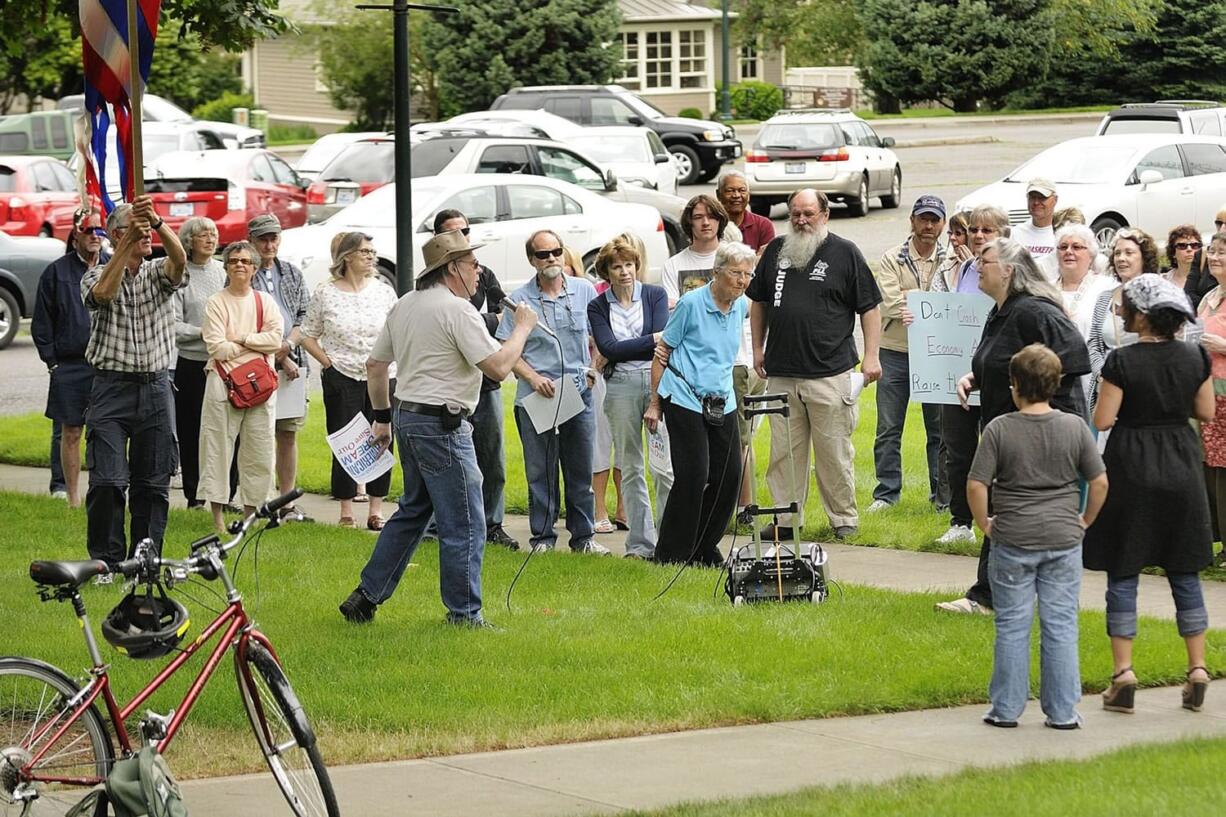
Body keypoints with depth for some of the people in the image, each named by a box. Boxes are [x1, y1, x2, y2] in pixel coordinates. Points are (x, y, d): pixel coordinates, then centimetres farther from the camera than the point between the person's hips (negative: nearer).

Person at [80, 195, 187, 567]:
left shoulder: (158, 274, 9)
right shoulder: (96, 275, 3)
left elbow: (179, 259, -14)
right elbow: (103, 292, -21)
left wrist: (157, 222, -33)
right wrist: (130, 240, -27)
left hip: (156, 387, 3)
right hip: (111, 387, -3)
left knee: (153, 483, 6)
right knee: (108, 481, -9)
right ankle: (105, 561, -1)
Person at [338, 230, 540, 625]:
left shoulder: (404, 307, 13)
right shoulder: (457, 310, -15)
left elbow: (375, 366, 18)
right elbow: (498, 366, -19)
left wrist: (382, 417, 26)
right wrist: (522, 328, -5)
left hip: (407, 416, 9)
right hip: (442, 425, -9)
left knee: (412, 512, 20)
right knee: (464, 525, -1)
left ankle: (366, 596, 20)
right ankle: (464, 615, 3)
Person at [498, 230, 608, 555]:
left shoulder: (584, 291, 6)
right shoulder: (520, 299, -1)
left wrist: (592, 370, 3)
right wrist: (534, 378, -13)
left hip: (579, 392, 2)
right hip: (535, 395, -2)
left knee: (581, 469, 6)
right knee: (540, 471, 2)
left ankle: (583, 536, 14)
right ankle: (542, 537, 9)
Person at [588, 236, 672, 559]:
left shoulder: (656, 296, 7)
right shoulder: (597, 307, 8)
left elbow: (663, 341, -6)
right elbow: (609, 349, -5)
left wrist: (624, 351, -11)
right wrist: (652, 340, -8)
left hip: (657, 381, -1)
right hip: (620, 387, 2)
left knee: (664, 465, -7)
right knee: (630, 469, 5)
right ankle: (640, 543, 10)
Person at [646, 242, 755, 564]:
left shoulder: (741, 307, 7)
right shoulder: (691, 303, -9)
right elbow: (662, 352, -3)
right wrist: (654, 403, -4)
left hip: (722, 403, 7)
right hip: (685, 401, -7)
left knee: (729, 475, 4)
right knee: (693, 475, -11)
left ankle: (705, 548, 19)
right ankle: (670, 555, -1)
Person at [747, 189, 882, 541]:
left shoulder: (844, 253, 1)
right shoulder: (776, 251, 12)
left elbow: (869, 307, 2)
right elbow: (759, 302, 23)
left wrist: (871, 356, -4)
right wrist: (758, 348, 17)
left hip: (830, 371, -4)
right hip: (781, 373, 4)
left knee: (834, 452, 0)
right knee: (784, 451, 5)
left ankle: (844, 518, 10)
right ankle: (787, 519, 12)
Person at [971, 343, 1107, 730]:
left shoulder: (999, 429, -7)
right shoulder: (1074, 427, -2)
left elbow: (976, 485, -11)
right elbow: (1100, 482, -1)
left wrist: (985, 523, 4)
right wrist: (1084, 521, 13)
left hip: (1013, 541, -1)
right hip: (1063, 539, 1)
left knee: (1012, 626, 7)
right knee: (1060, 626, 7)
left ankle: (1006, 709, 11)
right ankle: (1062, 711, 8)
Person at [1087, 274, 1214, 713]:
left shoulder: (1122, 362, -14)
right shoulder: (1196, 358, -2)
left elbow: (1102, 419, -13)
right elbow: (1207, 413, 5)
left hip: (1132, 467, -4)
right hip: (1181, 468, 4)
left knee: (1122, 574, 3)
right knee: (1185, 574, 12)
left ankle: (1123, 673, -1)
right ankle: (1197, 669, 10)